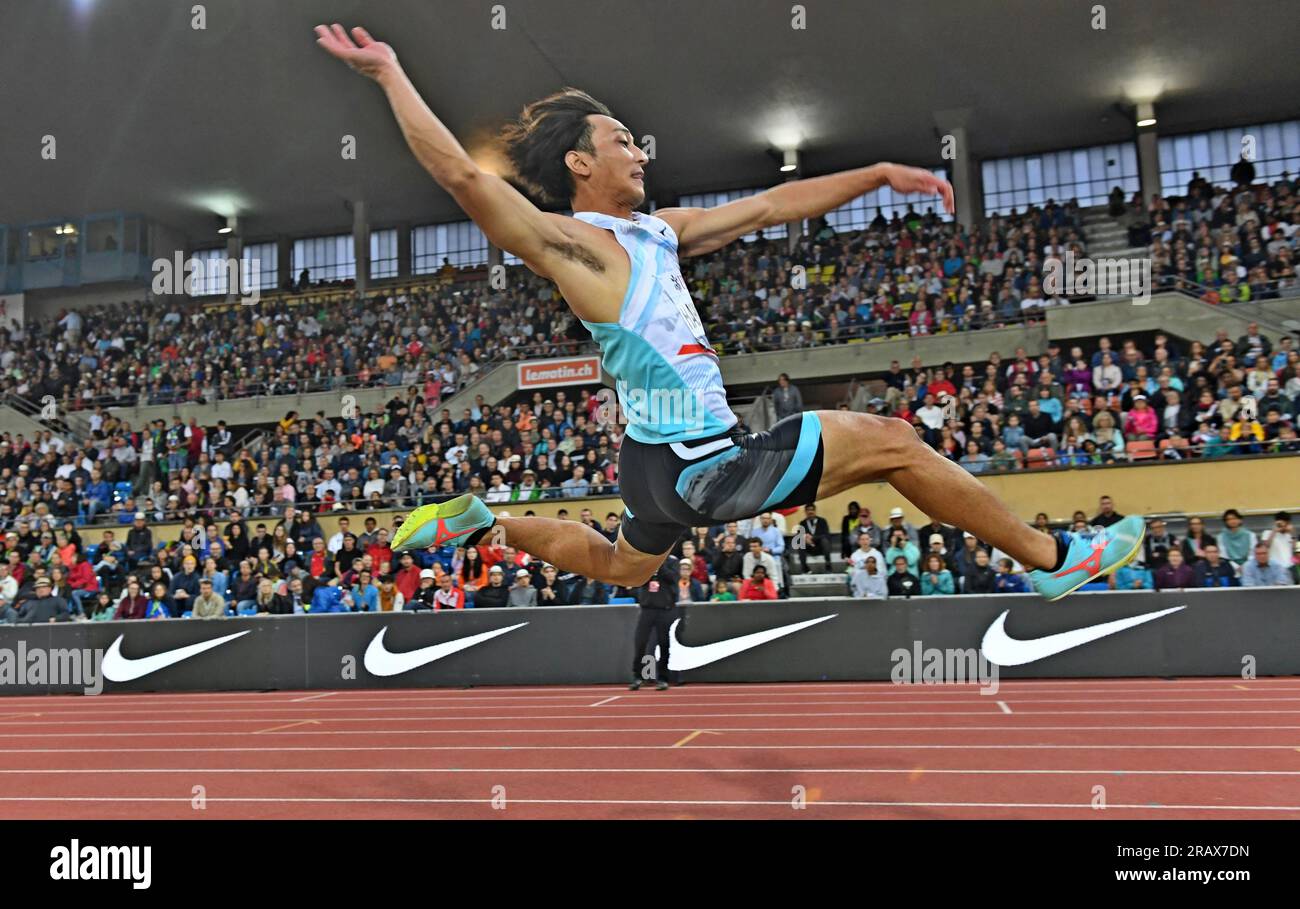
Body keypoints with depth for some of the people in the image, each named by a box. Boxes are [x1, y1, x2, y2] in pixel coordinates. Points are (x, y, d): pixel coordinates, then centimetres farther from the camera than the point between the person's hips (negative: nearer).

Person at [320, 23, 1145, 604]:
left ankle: (480, 523, 33)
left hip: (673, 460, 9)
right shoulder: (572, 246, -14)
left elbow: (773, 206, 14)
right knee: (891, 441, -5)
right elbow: (462, 174, -23)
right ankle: (1051, 557, 4)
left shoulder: (661, 231, 12)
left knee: (621, 567, 30)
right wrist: (389, 73, -19)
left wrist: (881, 174, 13)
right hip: (697, 461, -9)